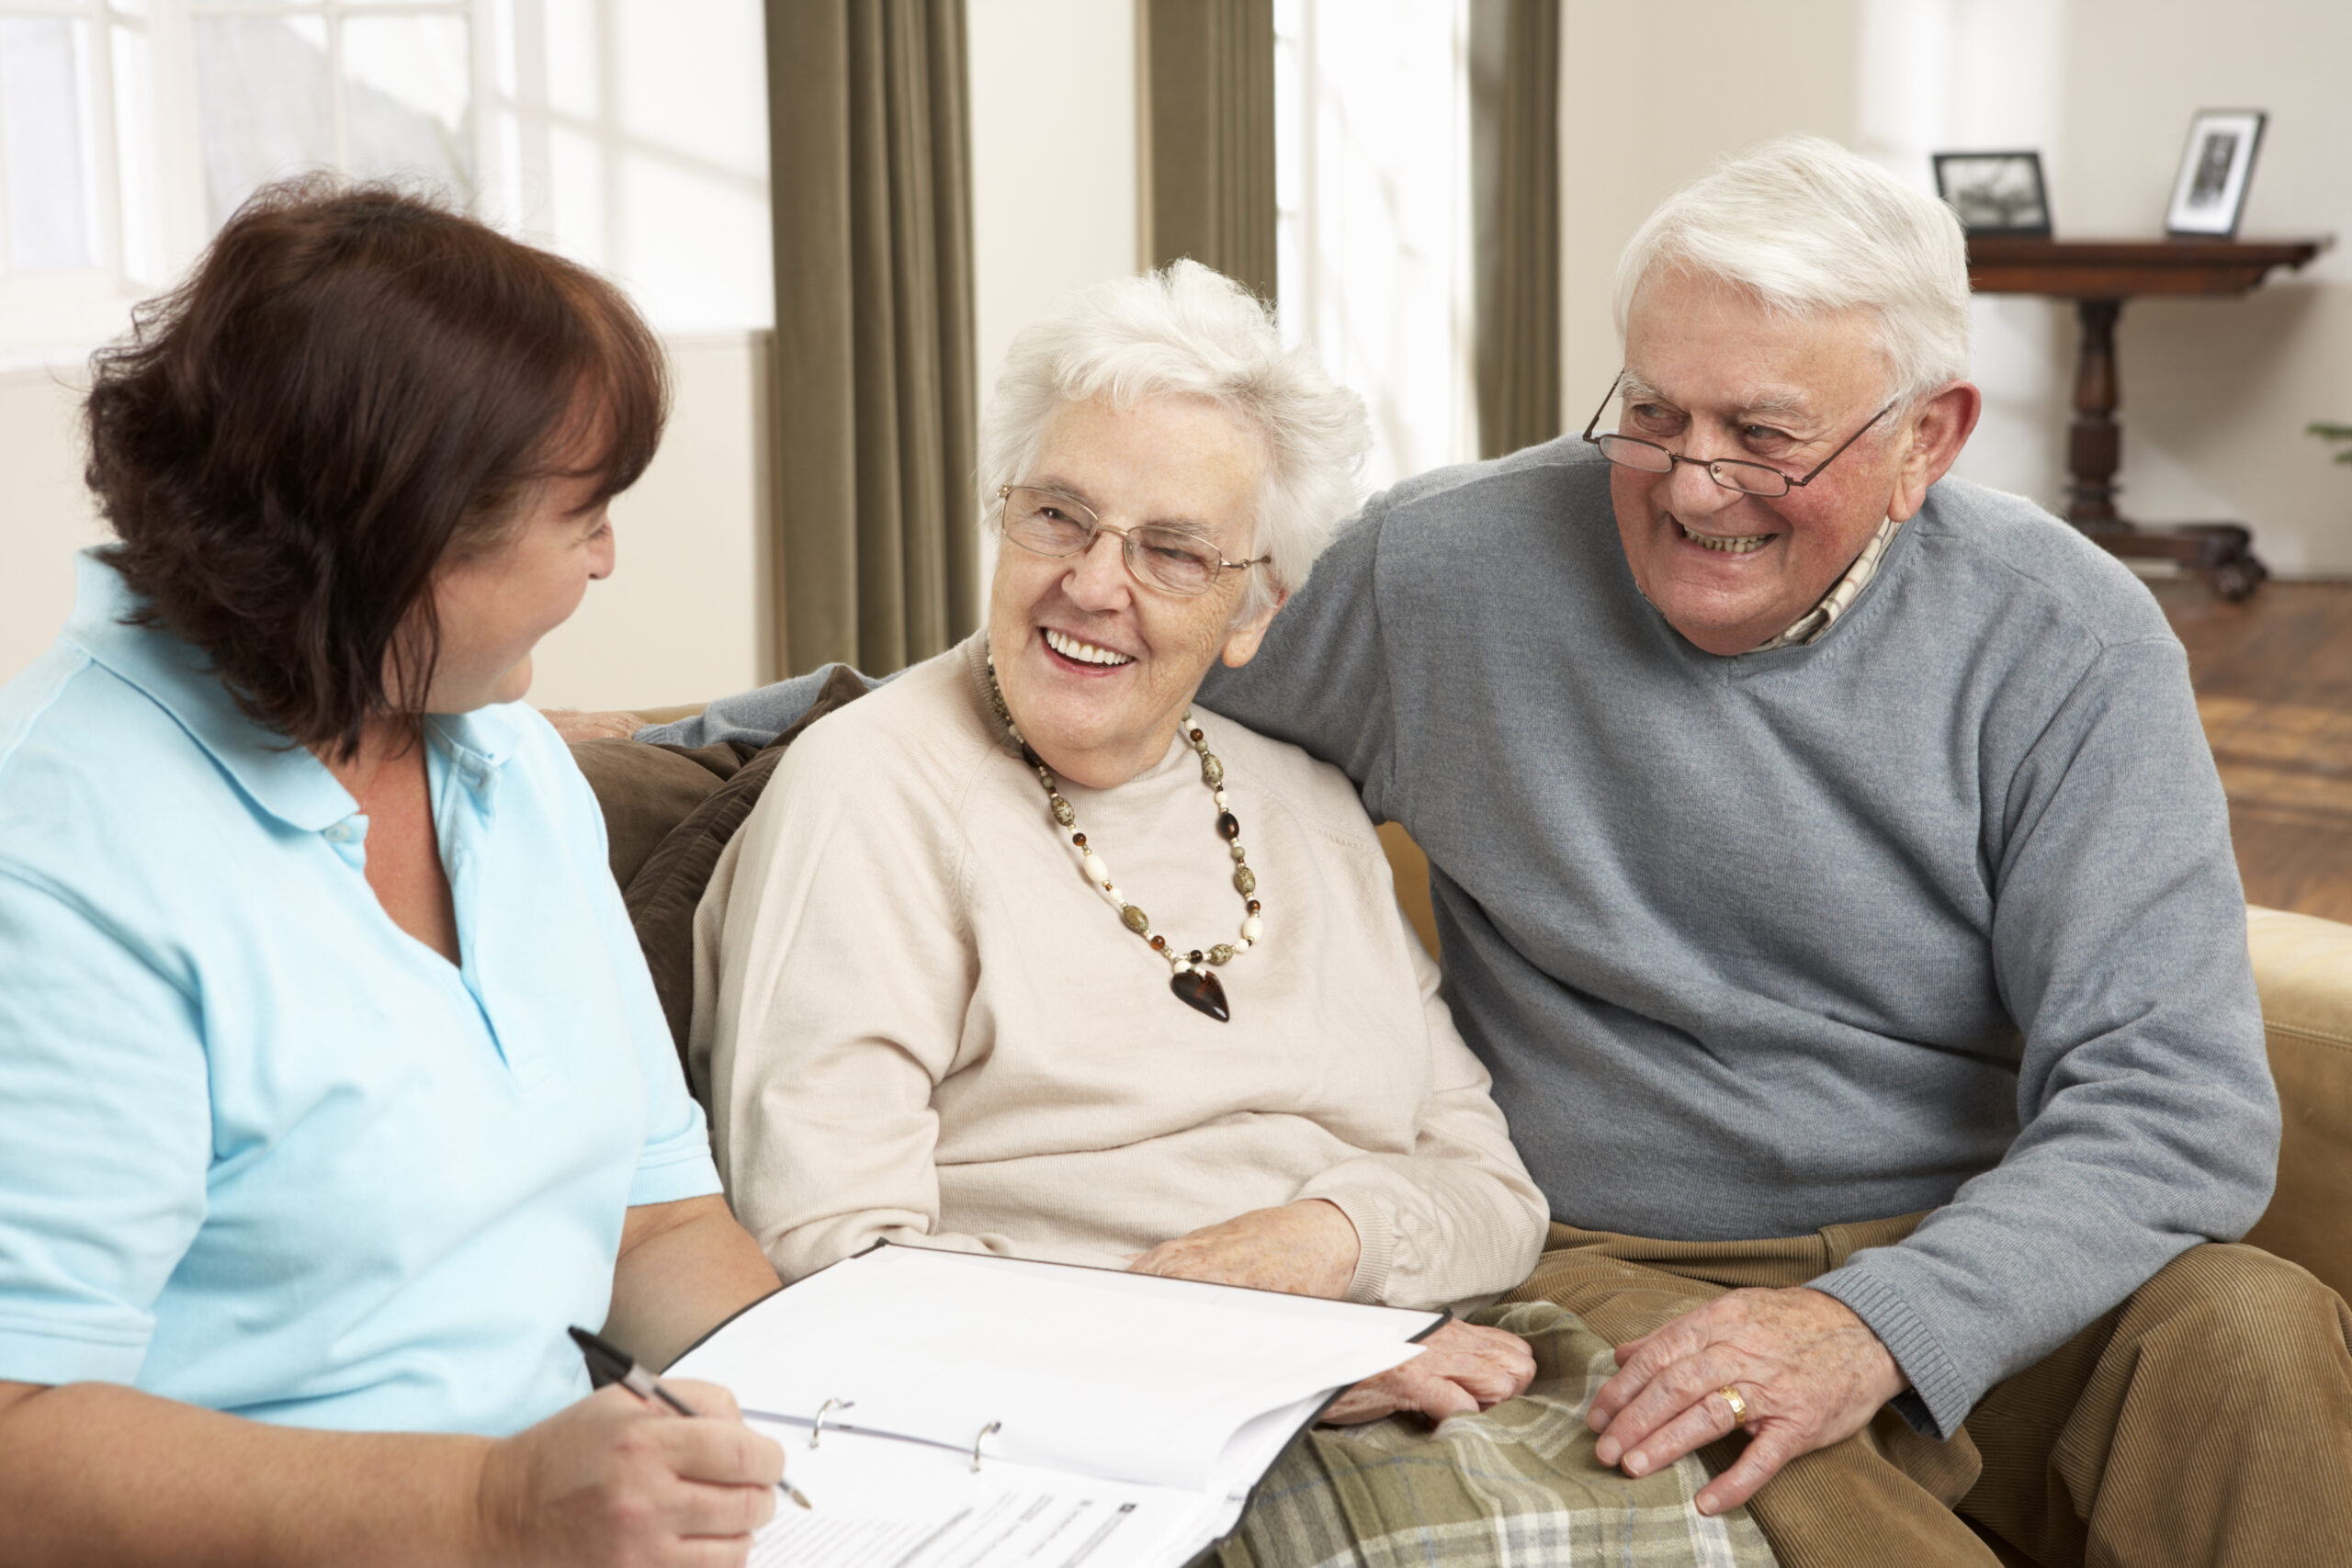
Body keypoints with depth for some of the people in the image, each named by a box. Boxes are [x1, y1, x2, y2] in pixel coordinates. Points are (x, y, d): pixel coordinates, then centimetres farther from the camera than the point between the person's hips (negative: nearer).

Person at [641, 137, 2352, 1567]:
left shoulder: (2064, 646, -4)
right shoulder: (1450, 571, -2)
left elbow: (2173, 1098, -11)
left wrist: (1879, 1324, -28)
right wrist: (708, 733, 12)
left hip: (1990, 1265, 2)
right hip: (1625, 1269, -1)